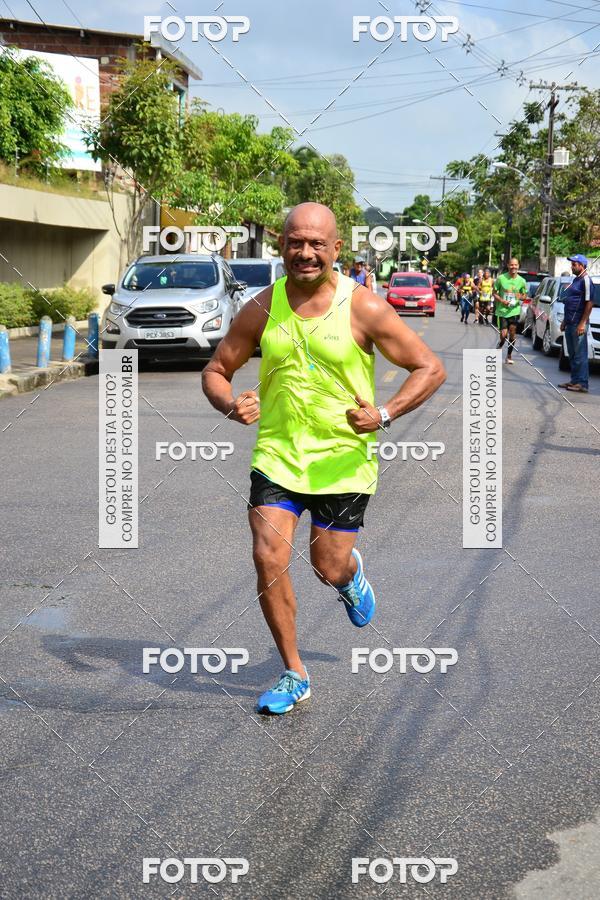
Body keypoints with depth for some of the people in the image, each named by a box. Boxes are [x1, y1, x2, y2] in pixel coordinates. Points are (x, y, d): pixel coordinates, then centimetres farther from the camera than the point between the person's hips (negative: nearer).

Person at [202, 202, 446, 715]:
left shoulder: (363, 308, -11)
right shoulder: (261, 309, -2)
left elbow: (431, 369, -7)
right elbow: (216, 370, 8)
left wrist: (384, 414, -22)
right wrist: (230, 405, -16)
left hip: (343, 460, -2)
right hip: (277, 455, 2)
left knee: (328, 568, 5)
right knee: (268, 560, -9)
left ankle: (351, 572, 46)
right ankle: (294, 675, 10)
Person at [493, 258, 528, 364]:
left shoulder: (521, 281, 2)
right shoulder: (501, 278, -5)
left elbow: (525, 295, 12)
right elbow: (495, 293, 3)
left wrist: (521, 296, -12)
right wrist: (501, 300, -15)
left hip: (514, 311, 2)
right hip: (502, 310, -2)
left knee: (512, 334, 1)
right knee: (503, 334, -8)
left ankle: (509, 355, 17)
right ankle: (500, 346, 25)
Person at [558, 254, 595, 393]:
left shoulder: (586, 280, -12)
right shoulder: (576, 280, 18)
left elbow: (589, 303, -18)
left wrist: (582, 323, -22)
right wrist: (565, 320, 23)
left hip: (578, 324, -10)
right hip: (570, 323, 10)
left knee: (580, 354, -7)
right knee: (572, 354, 13)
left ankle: (583, 384, -5)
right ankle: (575, 380, 20)